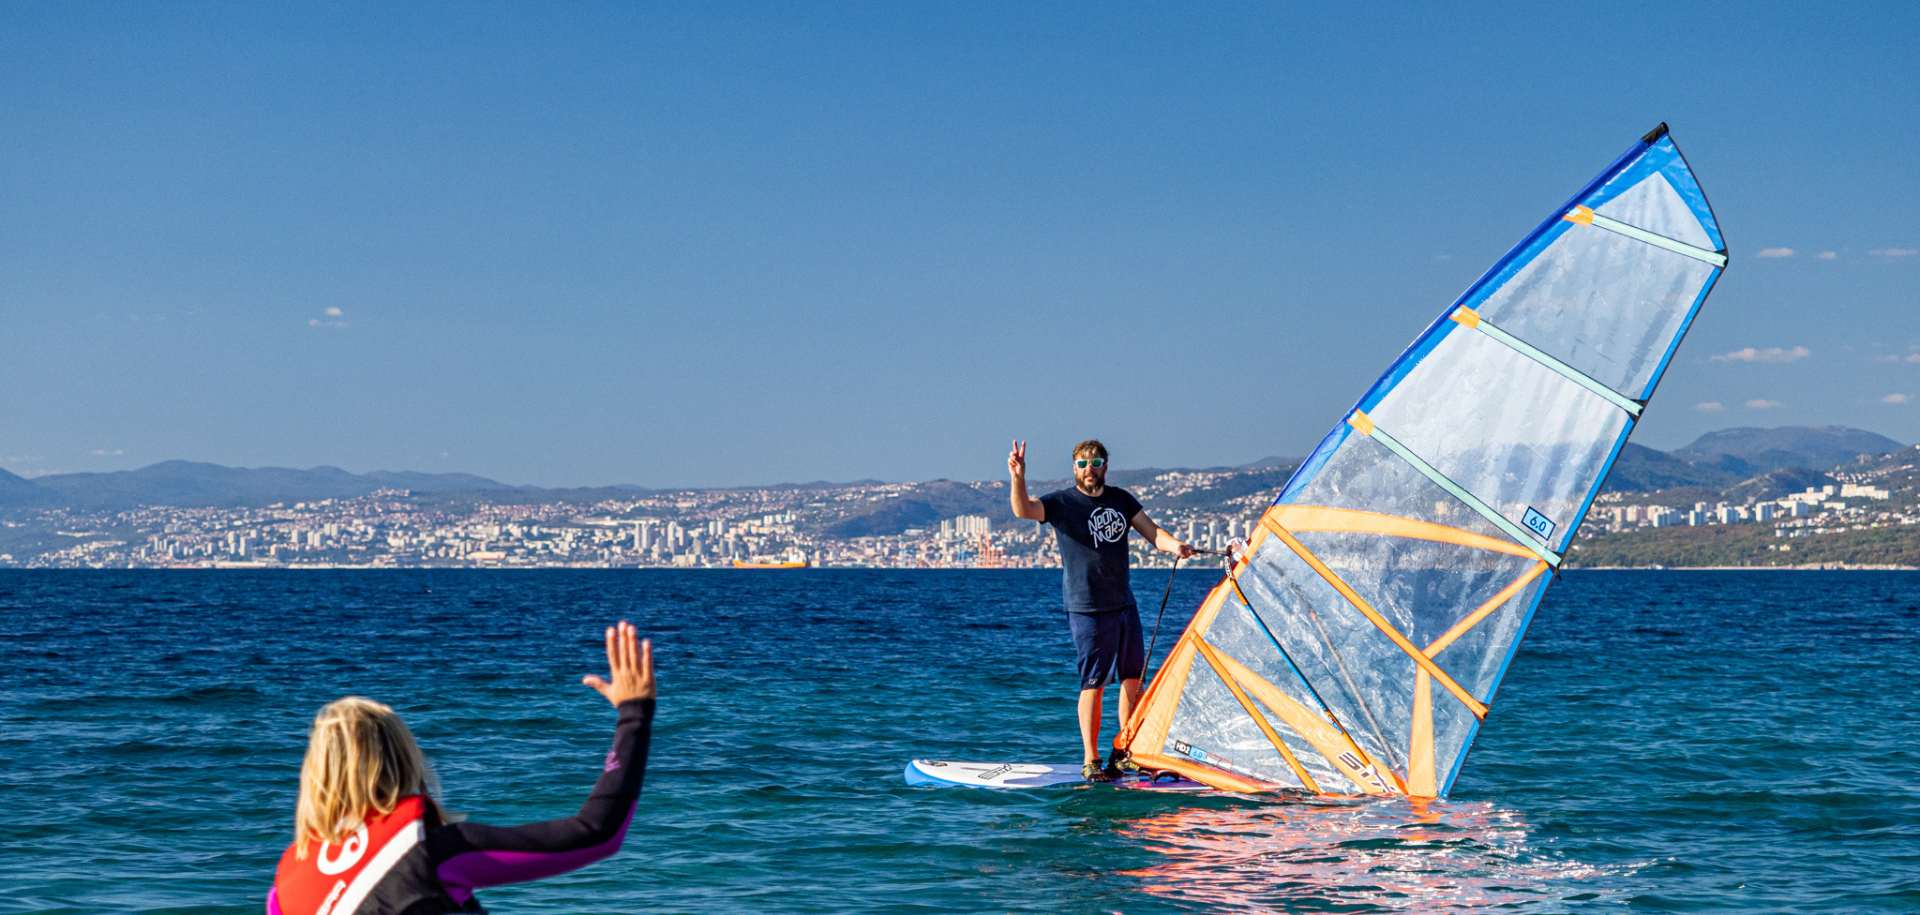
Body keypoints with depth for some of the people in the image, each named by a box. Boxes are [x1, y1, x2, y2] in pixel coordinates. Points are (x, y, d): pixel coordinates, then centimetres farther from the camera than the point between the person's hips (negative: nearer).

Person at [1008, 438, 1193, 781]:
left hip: (1124, 604, 6)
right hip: (1087, 609, -6)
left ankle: (1124, 753, 19)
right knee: (1093, 684, -6)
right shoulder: (1062, 502, -5)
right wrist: (1018, 478, -40)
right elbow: (1023, 509, -21)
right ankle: (1091, 762, -1)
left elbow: (1151, 532, 6)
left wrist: (1175, 545, -16)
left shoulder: (1121, 499, 11)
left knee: (1133, 679, 8)